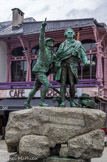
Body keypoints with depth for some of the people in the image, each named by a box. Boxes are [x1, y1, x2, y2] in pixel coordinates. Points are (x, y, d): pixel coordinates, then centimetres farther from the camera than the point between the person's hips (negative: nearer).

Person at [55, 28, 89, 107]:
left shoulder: (78, 43, 14)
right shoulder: (62, 44, 19)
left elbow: (83, 54, 7)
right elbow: (58, 54, 18)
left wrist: (85, 61, -10)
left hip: (72, 66, -1)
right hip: (63, 65, 1)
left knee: (72, 84, -9)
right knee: (63, 83, -12)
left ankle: (72, 102, 4)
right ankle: (63, 102, -13)